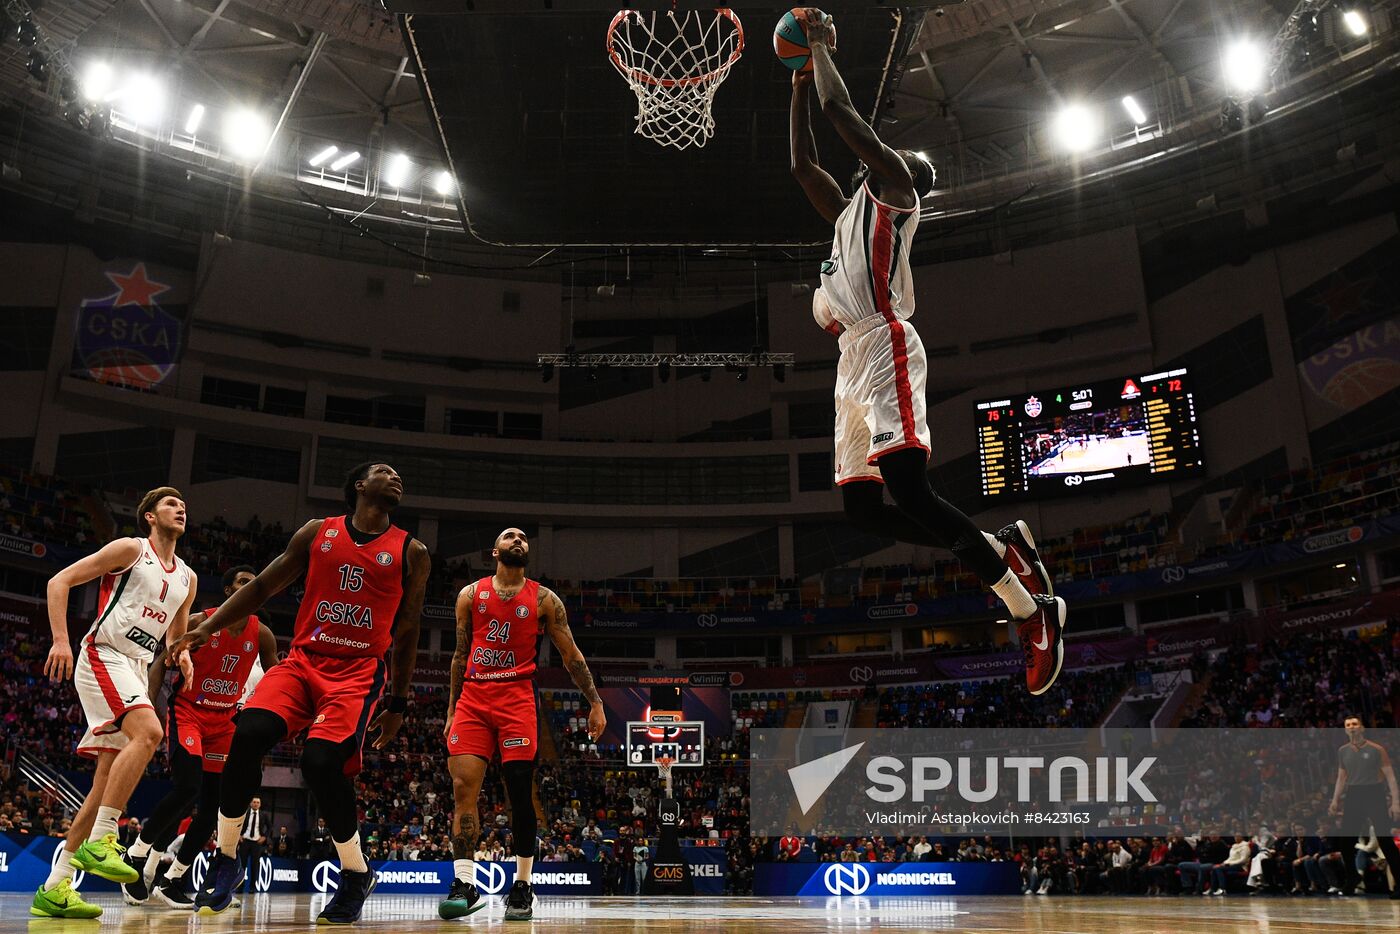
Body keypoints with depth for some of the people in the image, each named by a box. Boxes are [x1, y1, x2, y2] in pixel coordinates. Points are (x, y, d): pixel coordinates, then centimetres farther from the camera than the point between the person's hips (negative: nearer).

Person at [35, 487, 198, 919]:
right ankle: (98, 842, -26)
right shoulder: (130, 549, 0)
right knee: (148, 732, -31)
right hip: (103, 656, -8)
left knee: (106, 784, 2)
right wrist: (61, 639, -14)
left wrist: (182, 654, 5)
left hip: (137, 670, 8)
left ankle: (54, 888, 6)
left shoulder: (187, 579, 19)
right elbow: (60, 581, -3)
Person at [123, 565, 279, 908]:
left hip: (225, 719, 5)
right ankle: (138, 854, 3)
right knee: (187, 789, -21)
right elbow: (162, 663, -6)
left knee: (213, 803, 0)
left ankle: (170, 880, 15)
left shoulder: (261, 634, 0)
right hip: (187, 711, -4)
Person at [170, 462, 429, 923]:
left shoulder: (410, 552, 6)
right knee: (248, 734, -23)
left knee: (320, 760, -23)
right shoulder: (317, 532, 10)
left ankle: (357, 875, 1)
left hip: (359, 671, -2)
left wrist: (397, 703, 10)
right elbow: (263, 586, 16)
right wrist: (207, 627, 5)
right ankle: (225, 860, -1)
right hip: (302, 660, 2)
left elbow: (407, 632, 10)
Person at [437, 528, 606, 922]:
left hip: (517, 699, -1)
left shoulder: (544, 600, 8)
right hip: (472, 698, 2)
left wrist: (595, 702, 3)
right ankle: (464, 885, -3)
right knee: (463, 788, -8)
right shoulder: (470, 595, 12)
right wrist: (451, 712, 14)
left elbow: (571, 655, 9)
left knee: (520, 793, -3)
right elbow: (460, 656, 16)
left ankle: (522, 886, 7)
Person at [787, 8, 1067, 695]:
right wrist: (799, 83, 38)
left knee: (909, 491, -23)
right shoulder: (849, 212, 30)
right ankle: (1003, 548, 10)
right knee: (860, 507, 3)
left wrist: (820, 42, 14)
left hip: (885, 349, -9)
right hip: (855, 361, 9)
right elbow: (802, 164, 39)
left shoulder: (893, 187, 5)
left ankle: (1032, 608, -17)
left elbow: (841, 108, -2)